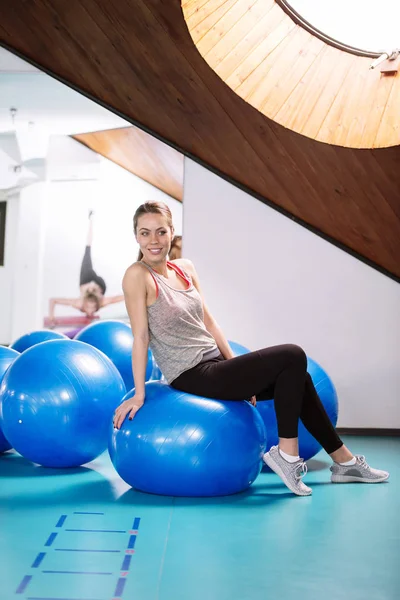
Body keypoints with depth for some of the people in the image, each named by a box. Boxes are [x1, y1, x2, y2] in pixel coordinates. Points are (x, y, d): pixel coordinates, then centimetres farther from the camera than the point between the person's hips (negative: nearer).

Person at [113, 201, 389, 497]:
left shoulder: (185, 268, 8)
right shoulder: (137, 275, -13)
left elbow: (207, 321, 12)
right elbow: (141, 336, -16)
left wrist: (238, 367, 11)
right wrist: (139, 394, -15)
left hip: (215, 365, 8)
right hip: (191, 377, -8)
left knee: (299, 377, 10)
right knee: (292, 356, -14)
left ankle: (344, 461, 24)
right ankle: (286, 453, -5)